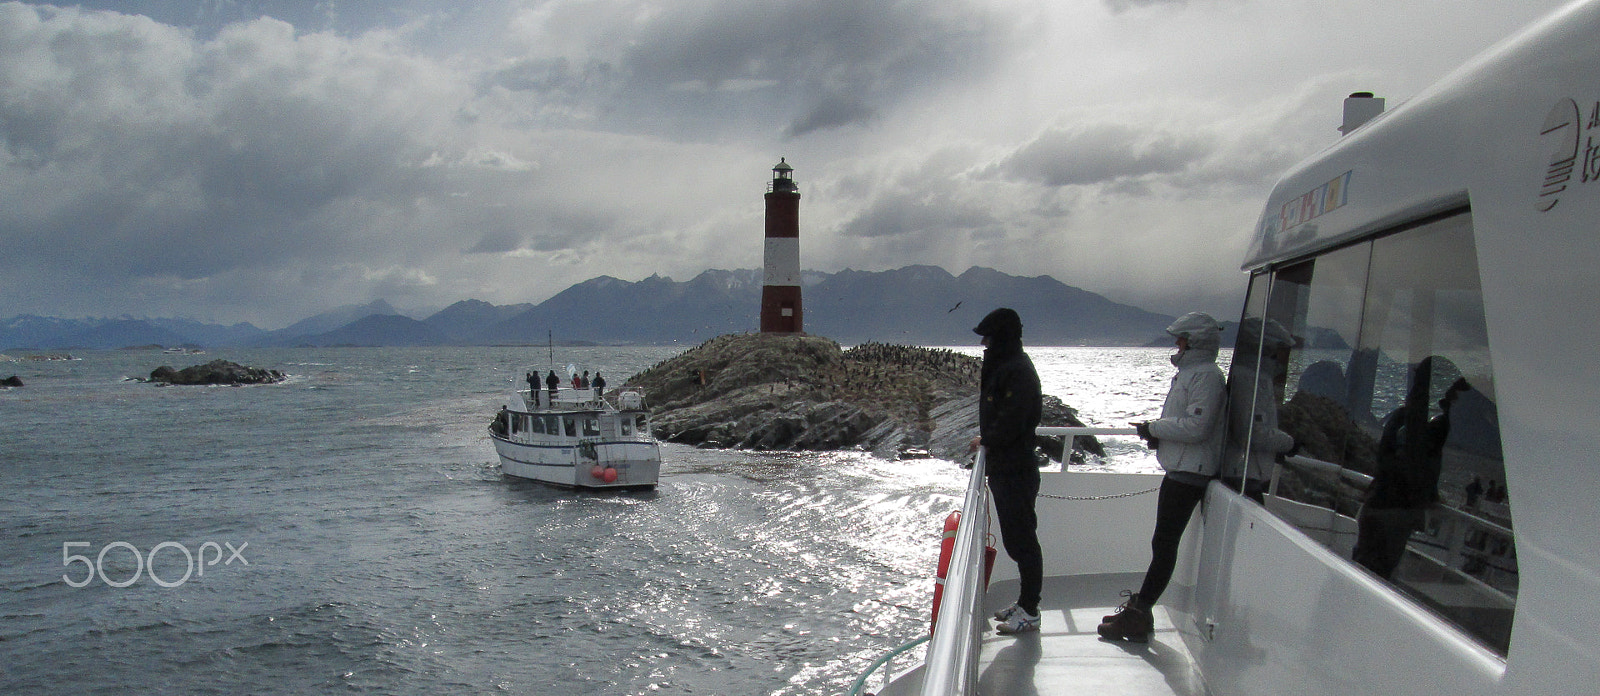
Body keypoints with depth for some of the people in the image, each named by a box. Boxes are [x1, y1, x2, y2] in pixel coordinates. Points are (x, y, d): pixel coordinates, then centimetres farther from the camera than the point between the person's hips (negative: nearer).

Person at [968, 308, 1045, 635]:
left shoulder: (1018, 372, -19)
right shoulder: (1002, 367, 14)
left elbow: (1010, 424, -23)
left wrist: (985, 440, -6)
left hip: (1015, 469, -10)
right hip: (1003, 467, 10)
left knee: (1021, 540, -2)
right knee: (1015, 538, 17)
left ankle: (1030, 612, 6)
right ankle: (1024, 604, 27)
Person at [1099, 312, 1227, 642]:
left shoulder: (1207, 376, -15)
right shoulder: (1190, 372, 18)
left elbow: (1196, 427, -24)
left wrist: (1153, 428, -13)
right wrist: (1156, 432, 6)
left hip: (1190, 473, -10)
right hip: (1179, 469, 10)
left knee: (1164, 544, -8)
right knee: (1164, 543, 13)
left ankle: (1137, 617, -5)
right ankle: (1139, 609, 20)